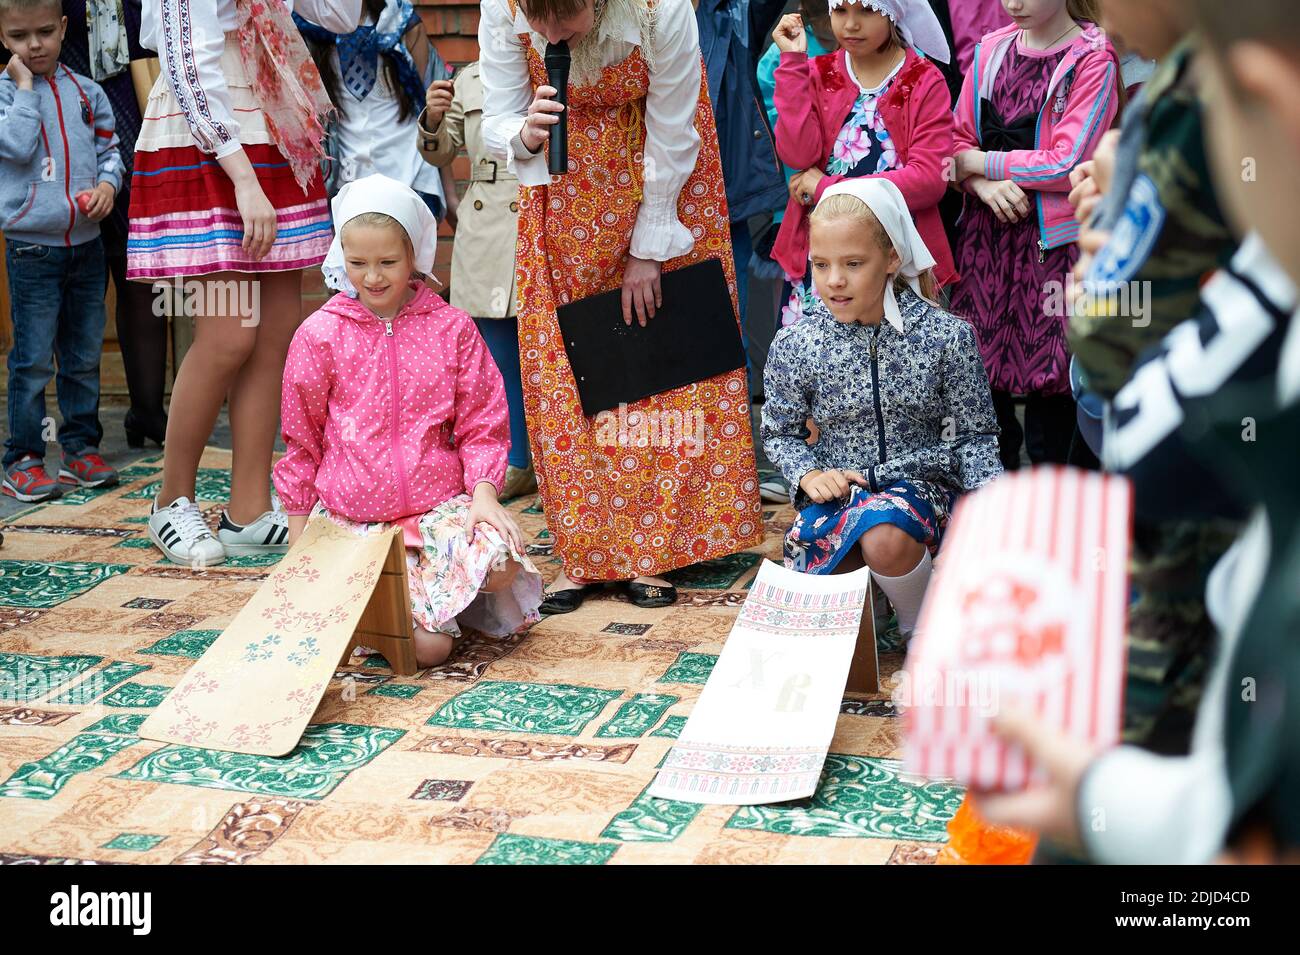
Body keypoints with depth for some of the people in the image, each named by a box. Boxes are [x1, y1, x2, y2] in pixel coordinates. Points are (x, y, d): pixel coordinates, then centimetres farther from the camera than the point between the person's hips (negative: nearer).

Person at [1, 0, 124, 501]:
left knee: (85, 355, 12)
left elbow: (108, 148, 13)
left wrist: (108, 183, -6)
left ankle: (81, 448, 22)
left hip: (86, 242, 4)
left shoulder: (86, 91, 8)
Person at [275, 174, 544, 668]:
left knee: (501, 562, -30)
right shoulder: (319, 335, 0)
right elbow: (301, 440, 8)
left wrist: (483, 494, -11)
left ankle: (439, 592, 4)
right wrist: (299, 537, 9)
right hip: (353, 517, -2)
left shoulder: (451, 328, 3)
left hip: (440, 504, 2)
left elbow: (481, 424, 7)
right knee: (428, 646, -20)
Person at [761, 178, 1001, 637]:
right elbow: (779, 431, 8)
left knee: (886, 537, -37)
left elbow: (973, 435, 0)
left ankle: (921, 626, -6)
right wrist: (809, 474, -12)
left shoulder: (946, 336, -10)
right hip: (839, 486, 2)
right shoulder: (795, 345, -7)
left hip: (921, 480, -2)